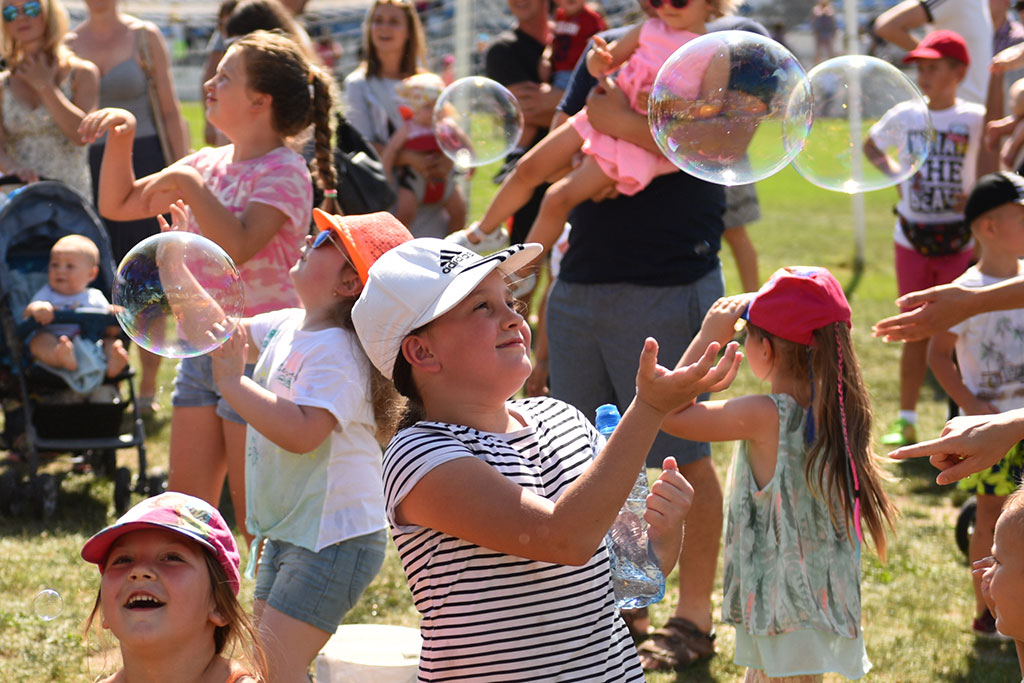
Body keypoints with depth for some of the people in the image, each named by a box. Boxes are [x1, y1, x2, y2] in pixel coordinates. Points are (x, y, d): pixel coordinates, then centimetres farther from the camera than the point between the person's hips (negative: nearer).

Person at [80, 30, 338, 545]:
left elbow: (237, 246, -30)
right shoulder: (209, 163, 11)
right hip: (203, 346, 8)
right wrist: (120, 140, 3)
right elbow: (118, 205, 17)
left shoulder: (283, 172, -13)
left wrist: (189, 184, -25)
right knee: (186, 501, 10)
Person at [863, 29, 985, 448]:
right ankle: (906, 423, 14)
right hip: (912, 239, 3)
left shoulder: (974, 119, -8)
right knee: (916, 333, 8)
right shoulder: (905, 116, 2)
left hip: (959, 240, -2)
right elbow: (870, 146, 19)